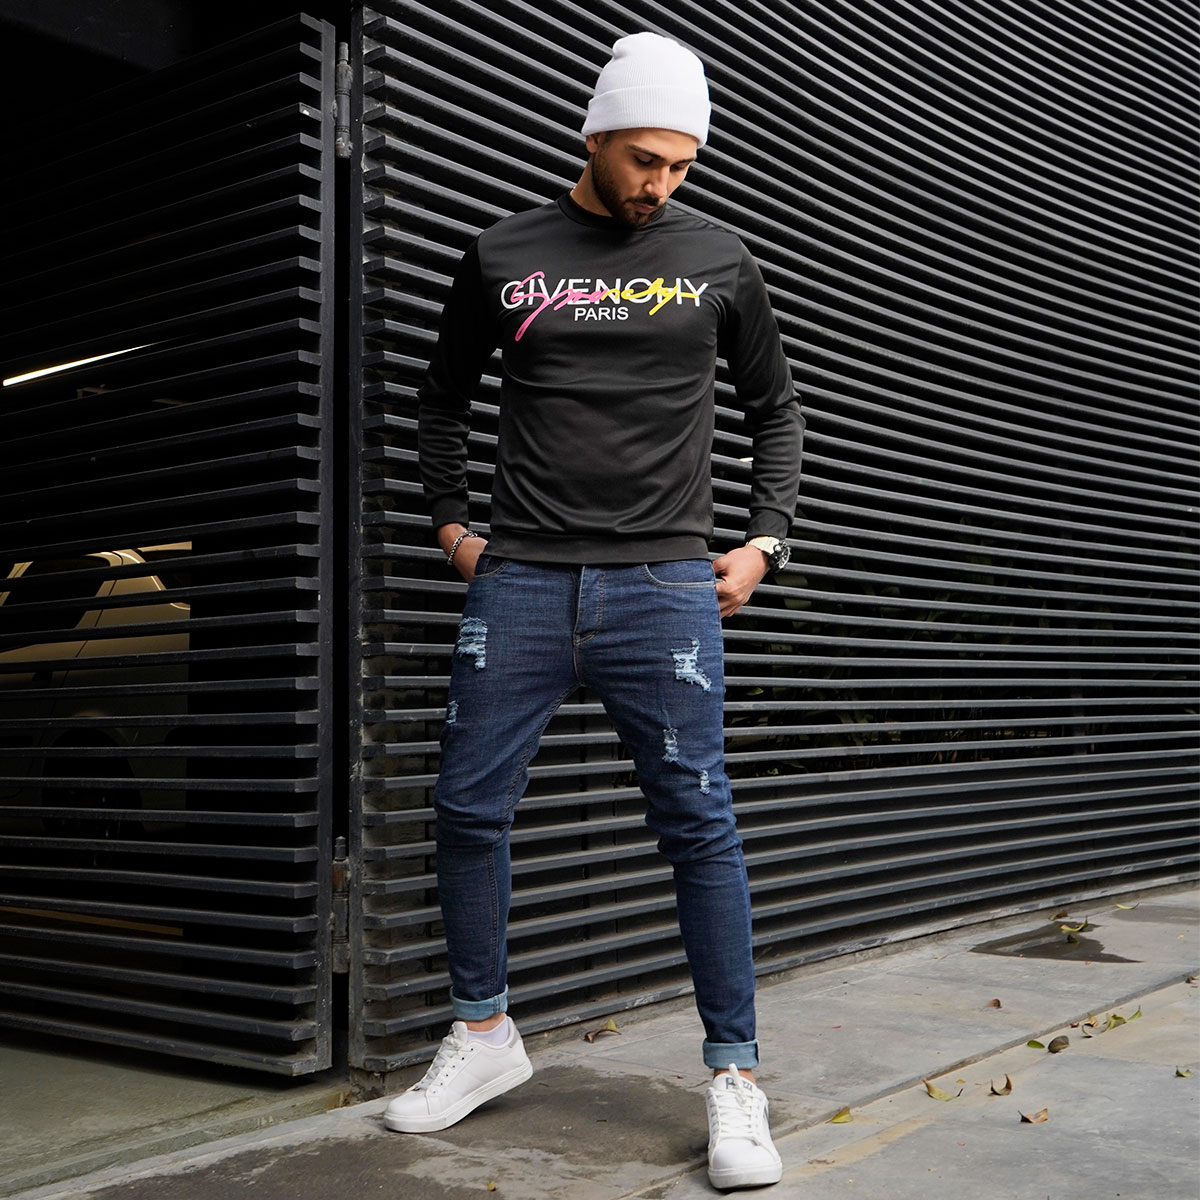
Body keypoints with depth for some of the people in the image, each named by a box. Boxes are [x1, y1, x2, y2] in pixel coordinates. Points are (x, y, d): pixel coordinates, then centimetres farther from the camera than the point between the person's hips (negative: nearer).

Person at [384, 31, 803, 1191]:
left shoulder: (717, 259, 9)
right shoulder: (503, 255, 9)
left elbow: (774, 409, 18)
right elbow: (442, 399, 21)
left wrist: (764, 541, 9)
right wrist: (449, 519, 11)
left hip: (663, 587, -1)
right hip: (519, 582, 2)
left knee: (698, 823, -3)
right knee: (469, 809, 4)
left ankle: (734, 1075, 8)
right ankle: (483, 1035, 23)